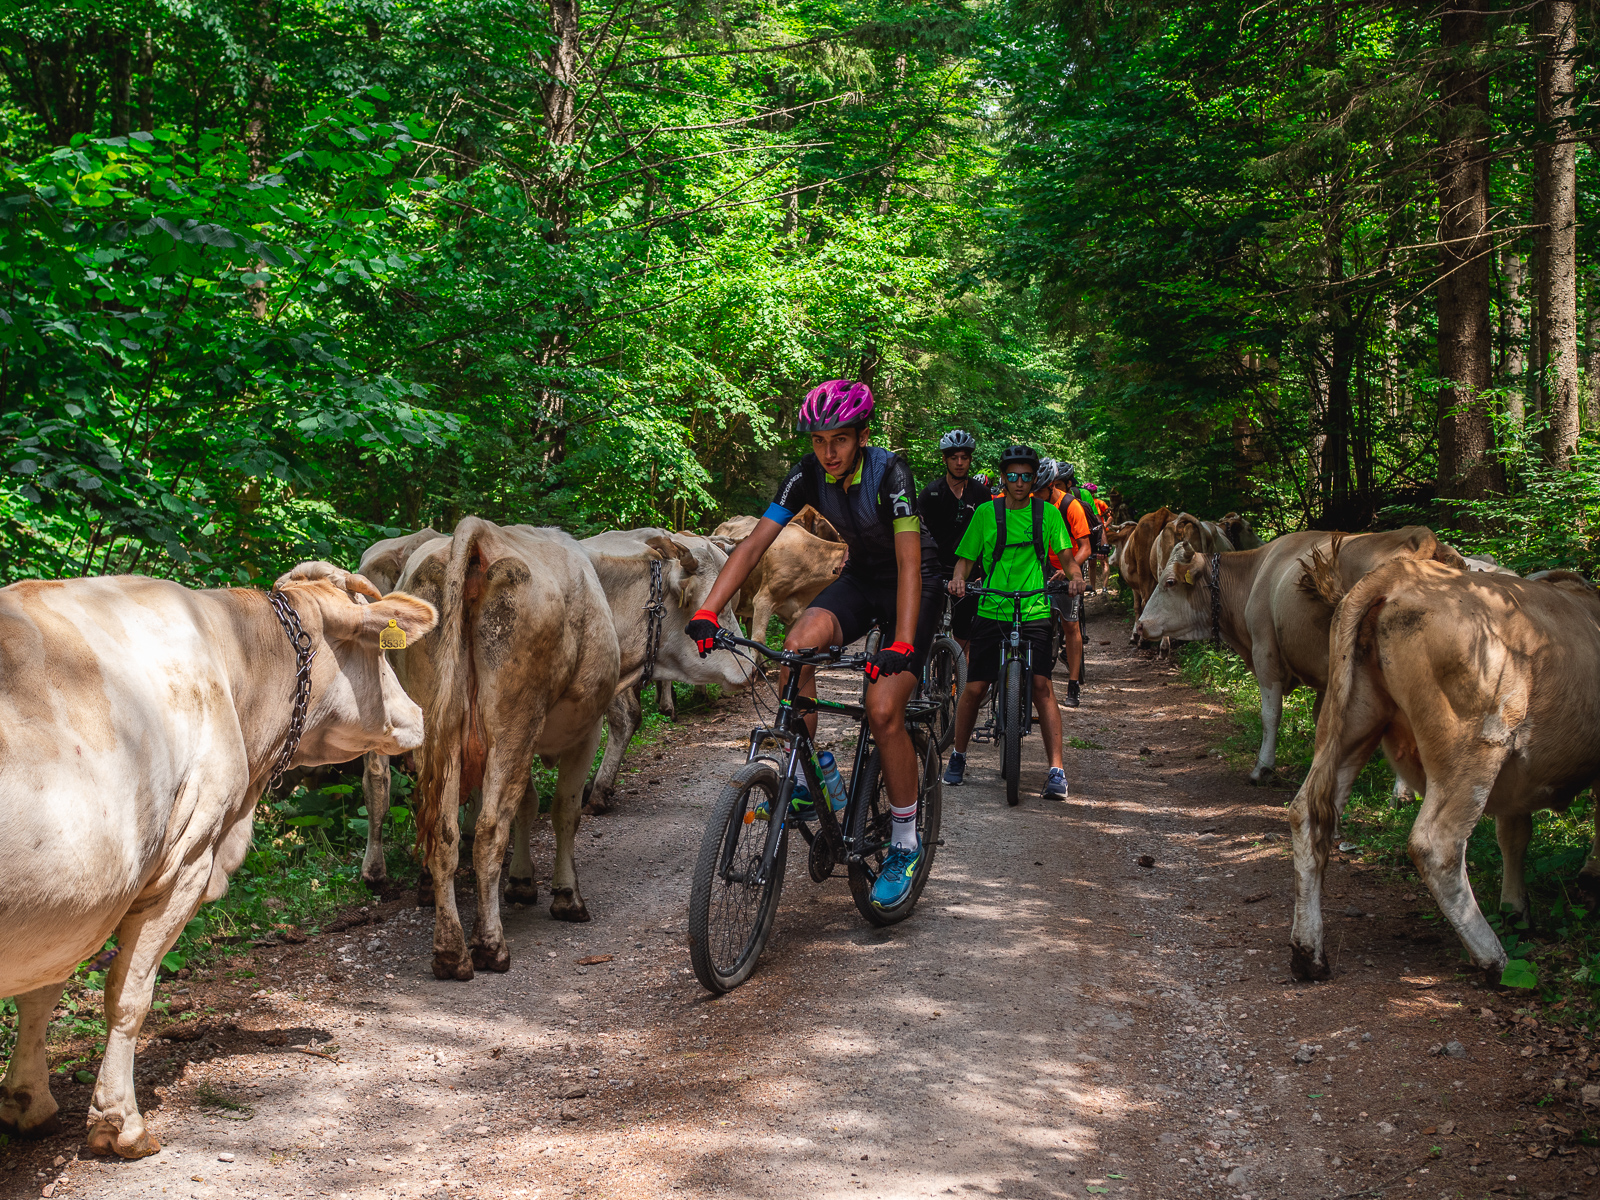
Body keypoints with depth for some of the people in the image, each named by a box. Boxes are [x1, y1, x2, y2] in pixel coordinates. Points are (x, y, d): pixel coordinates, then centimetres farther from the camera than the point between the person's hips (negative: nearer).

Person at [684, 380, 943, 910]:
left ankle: (906, 843, -1)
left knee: (882, 710, -19)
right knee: (799, 643, -26)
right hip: (860, 579, 5)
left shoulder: (890, 473, -27)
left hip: (913, 586, -4)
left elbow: (909, 562, -35)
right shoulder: (808, 475, -14)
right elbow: (754, 543, -19)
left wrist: (901, 645, -47)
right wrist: (706, 613, -31)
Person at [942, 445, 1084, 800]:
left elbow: (1065, 554, 5)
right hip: (991, 611, 1)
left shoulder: (1048, 513, 7)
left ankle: (1057, 770, -11)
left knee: (1041, 685, -13)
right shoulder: (986, 513, 6)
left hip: (1034, 611, -1)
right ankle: (958, 755, 21)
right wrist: (958, 580, -13)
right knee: (974, 687, -2)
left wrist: (1075, 575, -16)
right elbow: (966, 558, 7)